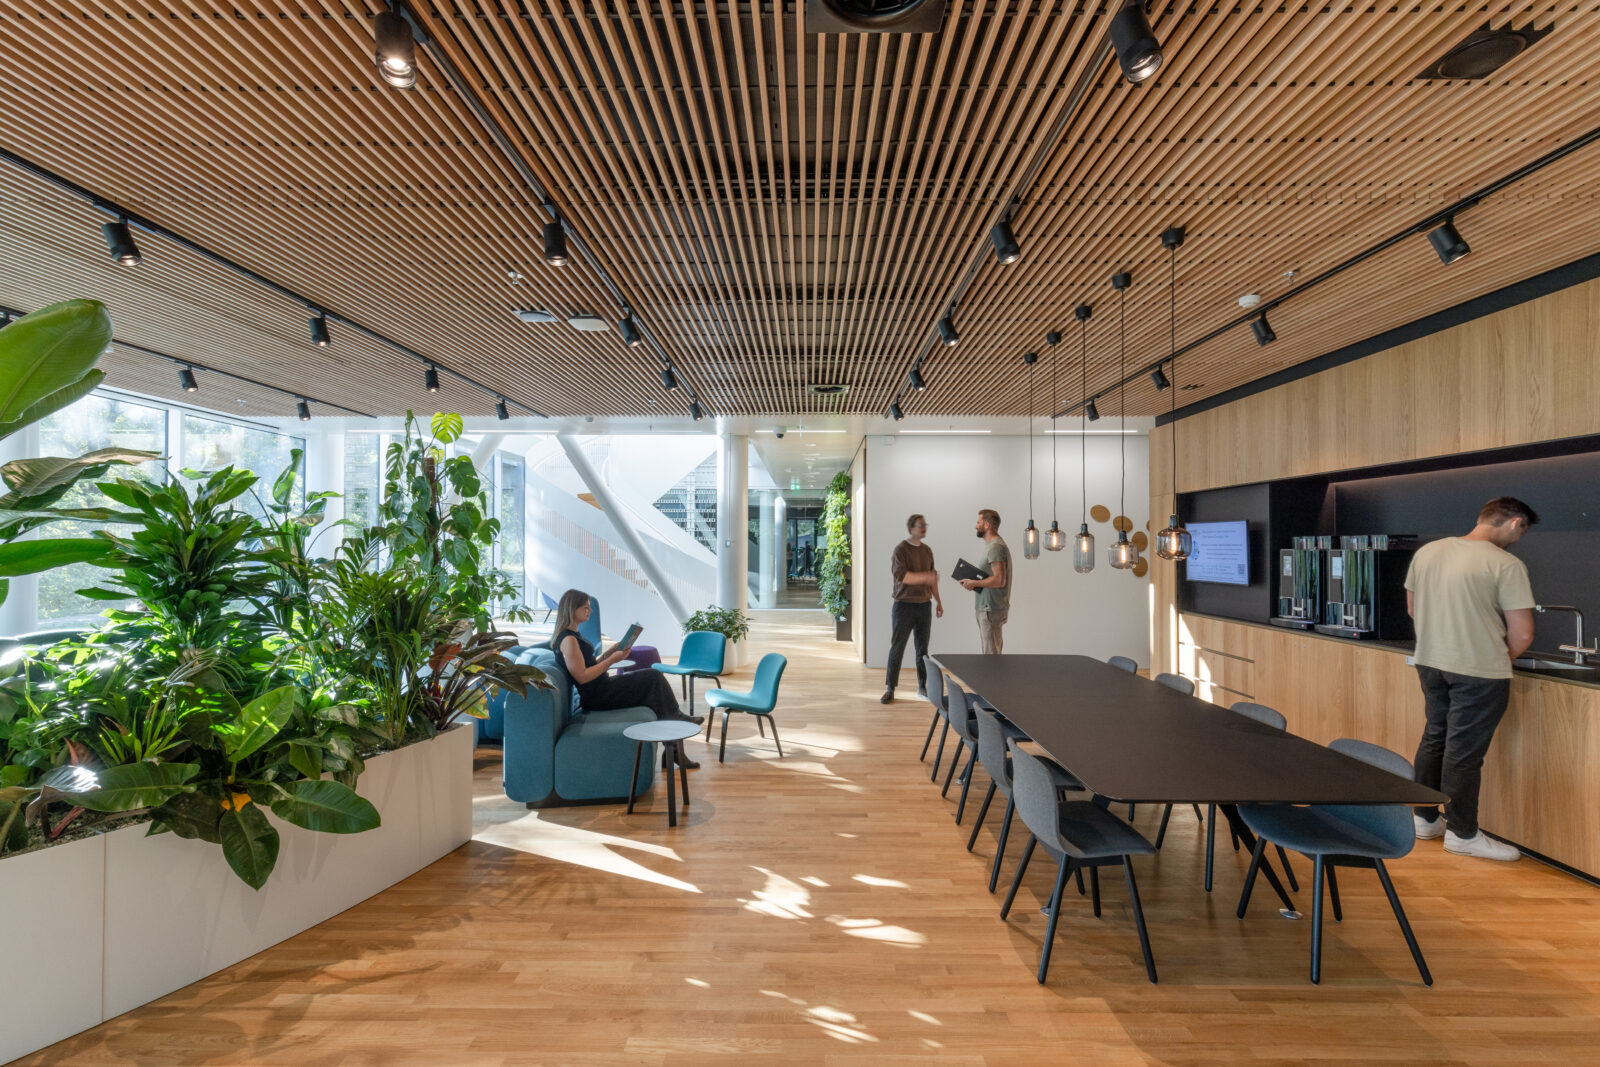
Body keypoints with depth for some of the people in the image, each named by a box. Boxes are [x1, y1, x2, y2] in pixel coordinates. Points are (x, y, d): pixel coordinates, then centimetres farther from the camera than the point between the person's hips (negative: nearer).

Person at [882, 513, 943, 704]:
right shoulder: (901, 549, -7)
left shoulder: (927, 550, 13)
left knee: (922, 648, 10)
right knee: (897, 648, -2)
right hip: (904, 605, -6)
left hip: (924, 605, 6)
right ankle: (890, 689, 5)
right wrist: (925, 577, -25)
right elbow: (901, 575, -19)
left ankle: (922, 687, 18)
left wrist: (938, 601, 17)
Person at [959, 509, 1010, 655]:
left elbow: (999, 580, -24)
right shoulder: (993, 545, 16)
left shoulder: (995, 547, -16)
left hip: (991, 610, -10)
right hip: (988, 608, 10)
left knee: (991, 654, -5)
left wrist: (974, 583, -14)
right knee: (993, 654, 16)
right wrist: (973, 582, 9)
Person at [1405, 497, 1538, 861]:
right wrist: (1500, 661, 7)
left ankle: (1425, 819, 29)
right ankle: (1462, 833, 18)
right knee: (1464, 752, 4)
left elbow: (1412, 608, 14)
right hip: (1479, 672, -6)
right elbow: (1522, 635, -12)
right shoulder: (1506, 565, -14)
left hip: (1429, 662, 6)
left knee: (1434, 739, 18)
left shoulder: (1426, 552, 4)